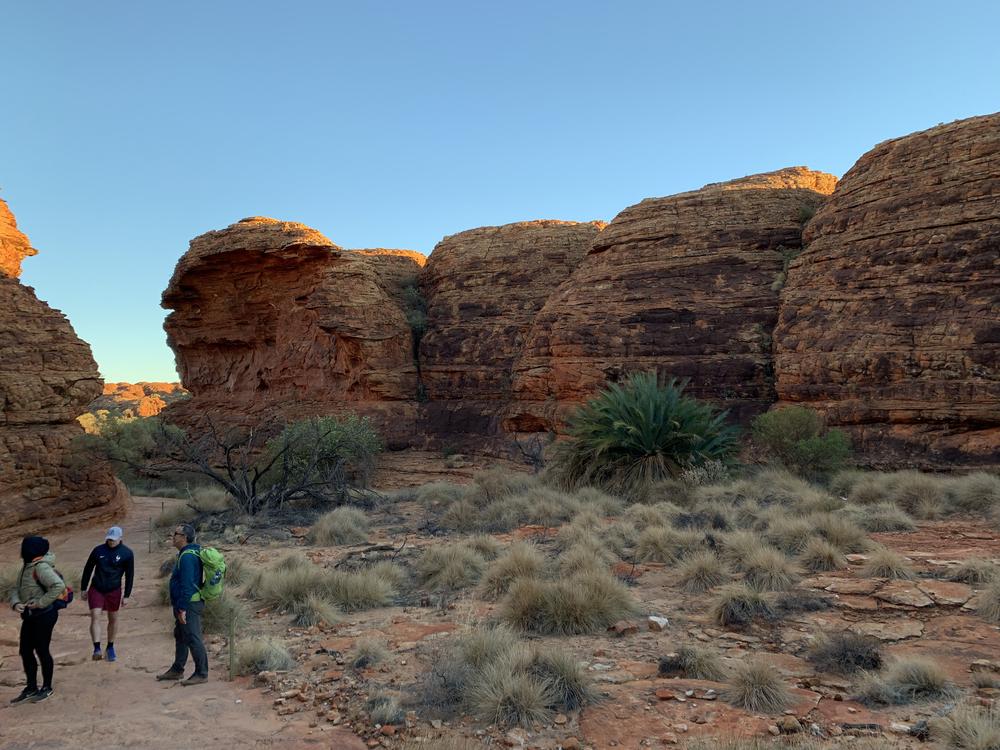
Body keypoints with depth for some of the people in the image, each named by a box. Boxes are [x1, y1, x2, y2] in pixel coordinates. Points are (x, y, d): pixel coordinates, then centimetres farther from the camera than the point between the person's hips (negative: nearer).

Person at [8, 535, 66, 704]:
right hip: (30, 616, 9)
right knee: (25, 651, 14)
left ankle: (47, 687, 20)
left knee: (41, 651, 3)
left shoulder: (41, 567, -20)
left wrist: (41, 603, -24)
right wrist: (15, 603, -9)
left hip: (44, 615, -9)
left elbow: (59, 586, -31)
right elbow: (17, 589, 12)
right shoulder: (27, 567, 11)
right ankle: (31, 688, 28)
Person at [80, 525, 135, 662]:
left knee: (113, 619, 11)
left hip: (114, 591, 0)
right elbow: (88, 569, 7)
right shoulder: (98, 550, -4)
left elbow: (129, 575, -3)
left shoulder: (127, 553, -8)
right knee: (95, 617, -13)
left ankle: (110, 647, 28)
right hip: (96, 589, 0)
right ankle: (97, 649, -15)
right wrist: (83, 588, 8)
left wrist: (126, 596, -5)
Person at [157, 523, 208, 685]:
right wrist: (179, 607, 24)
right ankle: (177, 670, 34)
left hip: (189, 605, -11)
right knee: (180, 638, 21)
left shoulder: (187, 557, -20)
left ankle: (201, 674, 2)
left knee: (193, 639, -5)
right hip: (184, 605, 11)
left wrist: (182, 608, -23)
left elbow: (187, 585, -24)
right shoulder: (185, 554, 14)